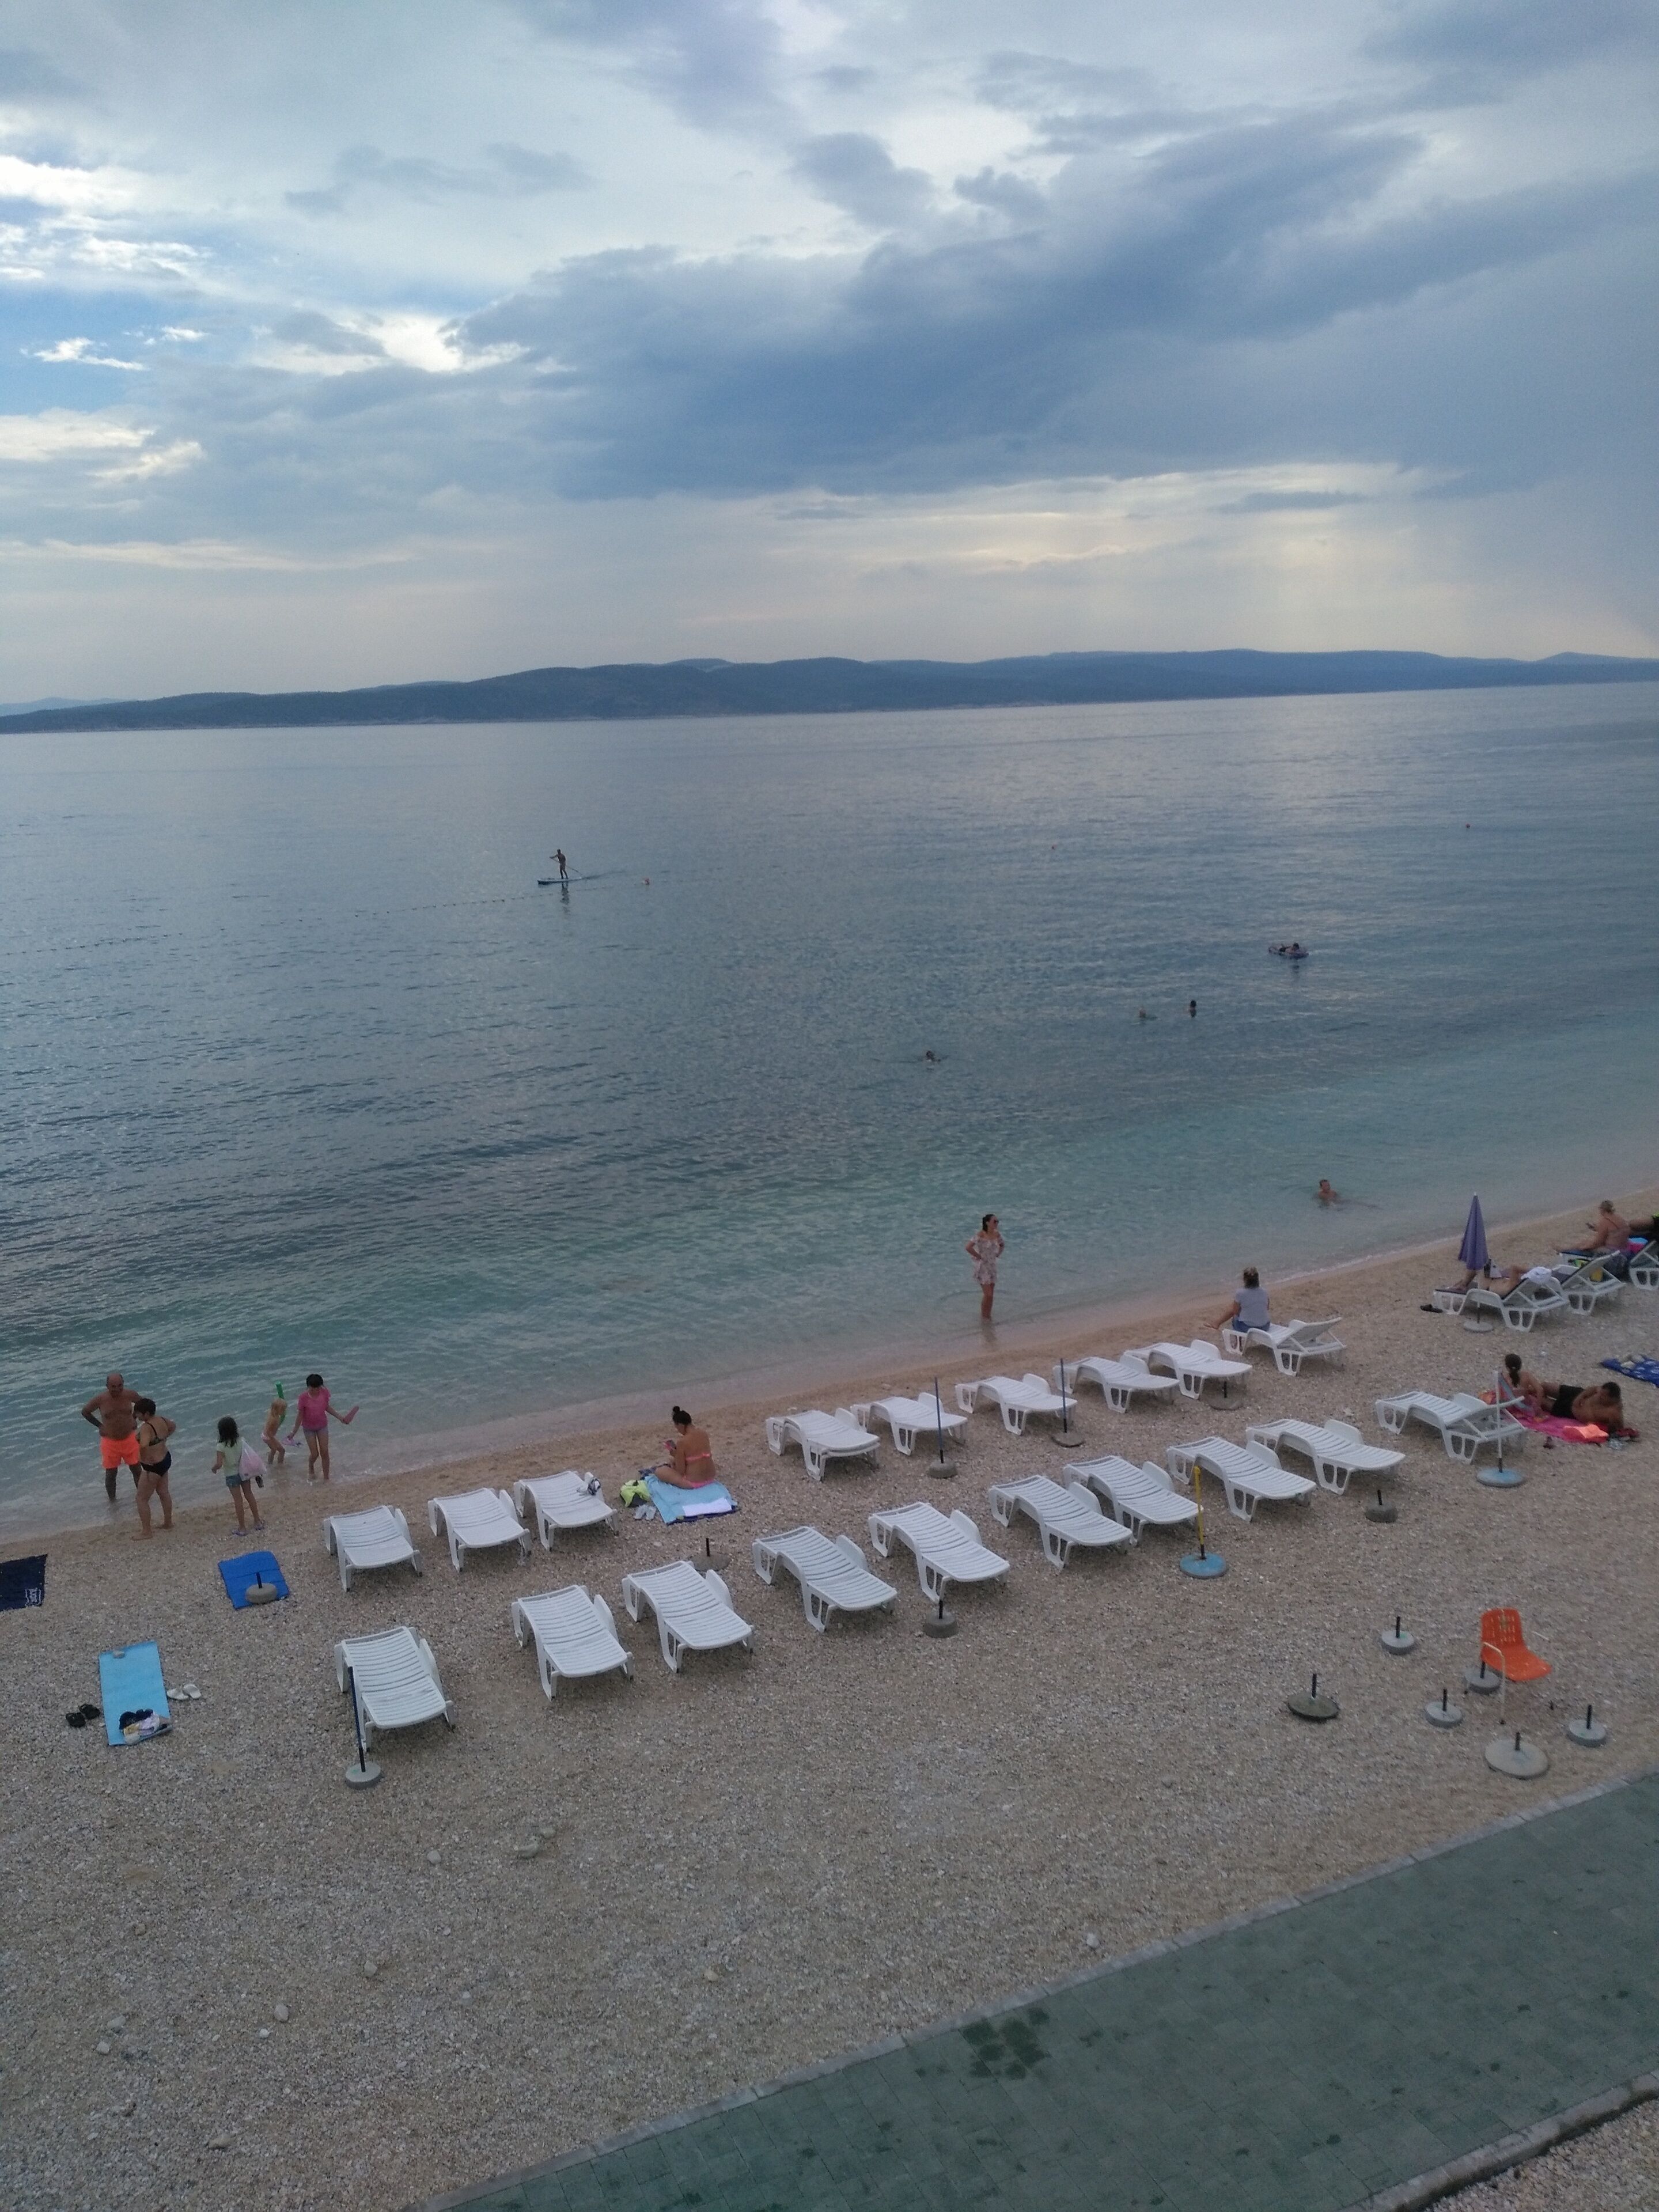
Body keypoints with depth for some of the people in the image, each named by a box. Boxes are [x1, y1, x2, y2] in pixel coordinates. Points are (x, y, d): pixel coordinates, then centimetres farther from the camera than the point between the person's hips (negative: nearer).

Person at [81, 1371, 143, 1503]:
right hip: (110, 1441, -2)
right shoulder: (100, 1399, -19)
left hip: (130, 1438, 2)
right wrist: (100, 1425, -3)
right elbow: (85, 1412, 0)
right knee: (111, 1473, 9)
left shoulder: (129, 1395, -13)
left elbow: (140, 1403, 11)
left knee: (136, 1469, 11)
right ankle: (112, 1501, 27)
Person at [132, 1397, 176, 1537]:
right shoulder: (162, 1420, -3)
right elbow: (173, 1426, 20)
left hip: (153, 1467, -9)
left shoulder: (146, 1427, -29)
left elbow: (144, 1446, -46)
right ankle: (168, 1522, 38)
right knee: (164, 1492, 24)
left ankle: (146, 1531, 13)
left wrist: (144, 1459, -28)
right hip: (165, 1460, 9)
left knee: (142, 1499, 5)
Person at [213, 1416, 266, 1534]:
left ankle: (242, 1528, 17)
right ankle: (257, 1521, 29)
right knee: (249, 1495, 20)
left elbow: (219, 1464, -25)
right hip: (244, 1472, 4)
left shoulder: (222, 1446, -25)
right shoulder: (240, 1439, -11)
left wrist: (214, 1468, -8)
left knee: (238, 1500, 7)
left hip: (231, 1475, -4)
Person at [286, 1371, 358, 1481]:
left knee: (324, 1452, 2)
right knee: (315, 1454, 3)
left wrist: (340, 1417, 2)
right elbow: (301, 1414, -13)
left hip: (322, 1426, 2)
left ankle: (326, 1478, 15)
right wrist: (294, 1431, -8)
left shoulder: (324, 1392, -15)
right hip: (309, 1428, -2)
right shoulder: (304, 1397, -24)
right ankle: (311, 1469, 37)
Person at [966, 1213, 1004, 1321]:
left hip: (992, 1266, 7)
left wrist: (998, 1254, 8)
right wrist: (978, 1256, -19)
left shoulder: (997, 1234, 1)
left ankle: (988, 1316, 22)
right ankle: (983, 1317, 8)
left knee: (991, 1295, 10)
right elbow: (968, 1247, -29)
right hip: (982, 1267, -7)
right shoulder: (981, 1235, -20)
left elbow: (1001, 1245, 23)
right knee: (987, 1294, -8)